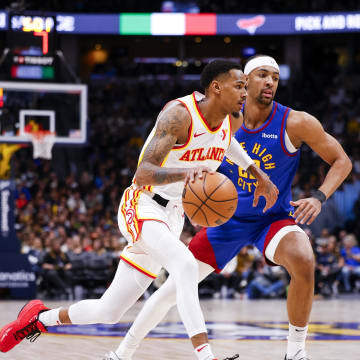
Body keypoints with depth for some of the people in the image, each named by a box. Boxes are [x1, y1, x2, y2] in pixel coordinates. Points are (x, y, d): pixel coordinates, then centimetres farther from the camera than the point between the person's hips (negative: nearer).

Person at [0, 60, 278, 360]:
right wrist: (185, 172, -49)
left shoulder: (231, 121, 1)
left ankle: (41, 317, 34)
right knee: (186, 265, -36)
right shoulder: (179, 114, -22)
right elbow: (143, 174, -31)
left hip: (172, 218, 8)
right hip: (143, 207, -8)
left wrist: (258, 172, 20)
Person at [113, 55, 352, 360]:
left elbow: (342, 161, -9)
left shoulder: (294, 123, -17)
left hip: (274, 218, -3)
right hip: (229, 218, 3)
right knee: (173, 287, 3)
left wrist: (319, 197, -25)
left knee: (303, 261, -36)